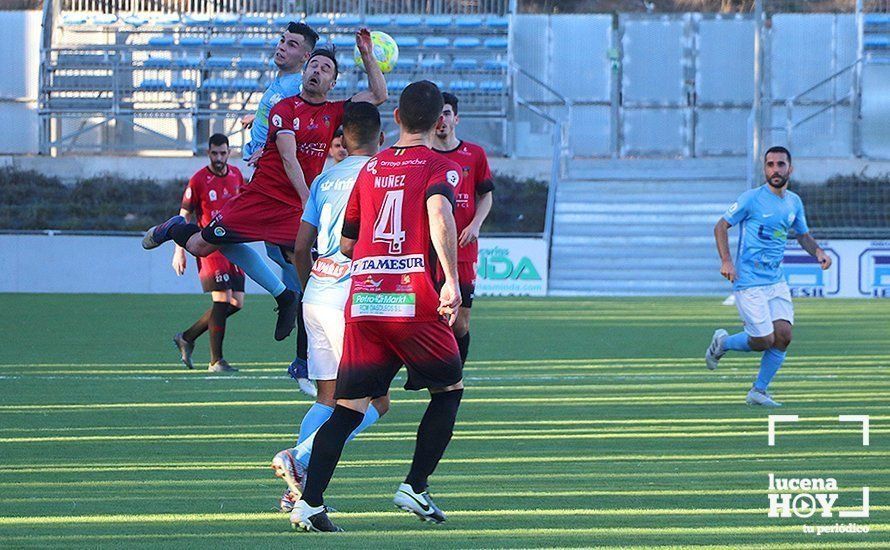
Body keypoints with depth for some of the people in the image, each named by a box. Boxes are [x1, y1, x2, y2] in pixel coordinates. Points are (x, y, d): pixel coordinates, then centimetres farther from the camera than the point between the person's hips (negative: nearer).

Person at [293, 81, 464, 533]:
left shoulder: (370, 168, 17)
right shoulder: (439, 167, 3)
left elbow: (346, 245, 22)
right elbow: (439, 213, -19)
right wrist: (451, 281, -26)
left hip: (361, 298, 4)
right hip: (415, 300, -4)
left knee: (349, 406, 5)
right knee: (449, 388, 17)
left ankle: (309, 501, -10)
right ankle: (415, 488, 9)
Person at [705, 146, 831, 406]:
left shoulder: (794, 202, 9)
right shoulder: (752, 198, -9)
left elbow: (803, 235, 23)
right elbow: (721, 227, -5)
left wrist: (818, 251, 1)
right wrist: (726, 261, -18)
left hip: (777, 281, 6)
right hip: (749, 282, -6)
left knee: (783, 336, -5)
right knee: (764, 341, -9)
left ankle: (758, 392, 10)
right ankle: (722, 342, 20)